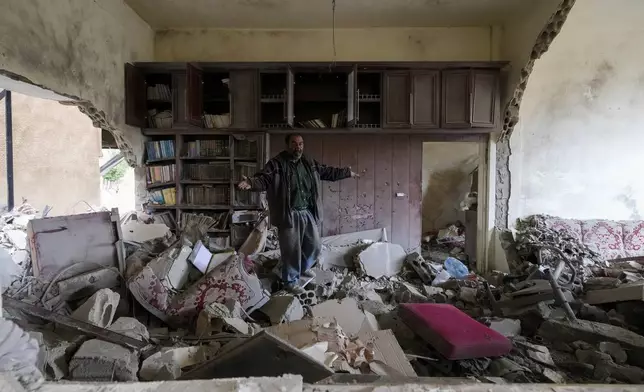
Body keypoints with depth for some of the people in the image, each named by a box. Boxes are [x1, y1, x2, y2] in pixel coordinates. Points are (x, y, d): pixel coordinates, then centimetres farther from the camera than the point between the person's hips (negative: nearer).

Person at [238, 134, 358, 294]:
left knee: (315, 245, 19)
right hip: (289, 214, -6)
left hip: (308, 213, 6)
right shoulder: (276, 163, -10)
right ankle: (290, 281, 24)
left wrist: (347, 172, 26)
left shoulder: (310, 163, 9)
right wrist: (251, 183, -43)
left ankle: (304, 268, 46)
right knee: (291, 249, 4)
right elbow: (263, 179, -21)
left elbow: (327, 172, 21)